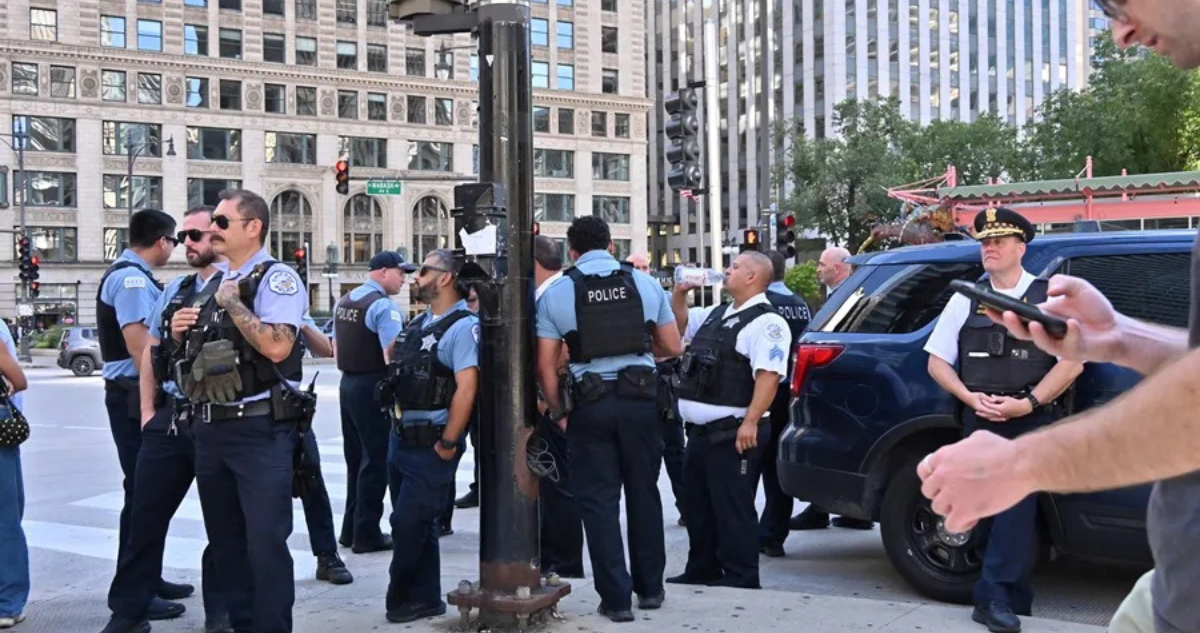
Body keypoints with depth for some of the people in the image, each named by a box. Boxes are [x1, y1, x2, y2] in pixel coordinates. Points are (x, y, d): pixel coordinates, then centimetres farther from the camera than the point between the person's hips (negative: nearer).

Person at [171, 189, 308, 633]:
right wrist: (181, 333, 5)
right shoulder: (213, 281, 16)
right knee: (225, 540, 16)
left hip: (259, 429, -8)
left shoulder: (276, 278, -8)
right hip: (209, 427, 8)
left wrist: (232, 302, -15)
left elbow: (278, 347, -24)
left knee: (265, 540, -5)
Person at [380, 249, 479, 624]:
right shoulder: (418, 323, 13)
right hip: (401, 439, 9)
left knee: (410, 525, -3)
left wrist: (447, 444, -20)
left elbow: (466, 388, -21)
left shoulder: (462, 326, -14)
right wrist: (395, 426, 16)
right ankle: (424, 599, 25)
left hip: (431, 445, -9)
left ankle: (402, 599, 15)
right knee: (415, 524, 14)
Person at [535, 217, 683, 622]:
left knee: (599, 501, 7)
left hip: (590, 404, -2)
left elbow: (546, 366, -4)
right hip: (640, 399, 2)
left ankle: (616, 598, 8)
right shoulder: (645, 283, 3)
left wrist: (558, 411, 7)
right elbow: (673, 348, 7)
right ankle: (650, 588, 26)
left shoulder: (556, 294, -1)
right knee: (644, 495, 16)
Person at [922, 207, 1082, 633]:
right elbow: (937, 361, 11)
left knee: (1017, 501, -16)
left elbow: (1071, 362, -3)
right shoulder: (965, 300, 11)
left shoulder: (1049, 297, 3)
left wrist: (1027, 403, -14)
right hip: (980, 421, 3)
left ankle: (994, 597, -15)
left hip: (1031, 422, -3)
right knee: (992, 508, 6)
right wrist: (971, 398, -6)